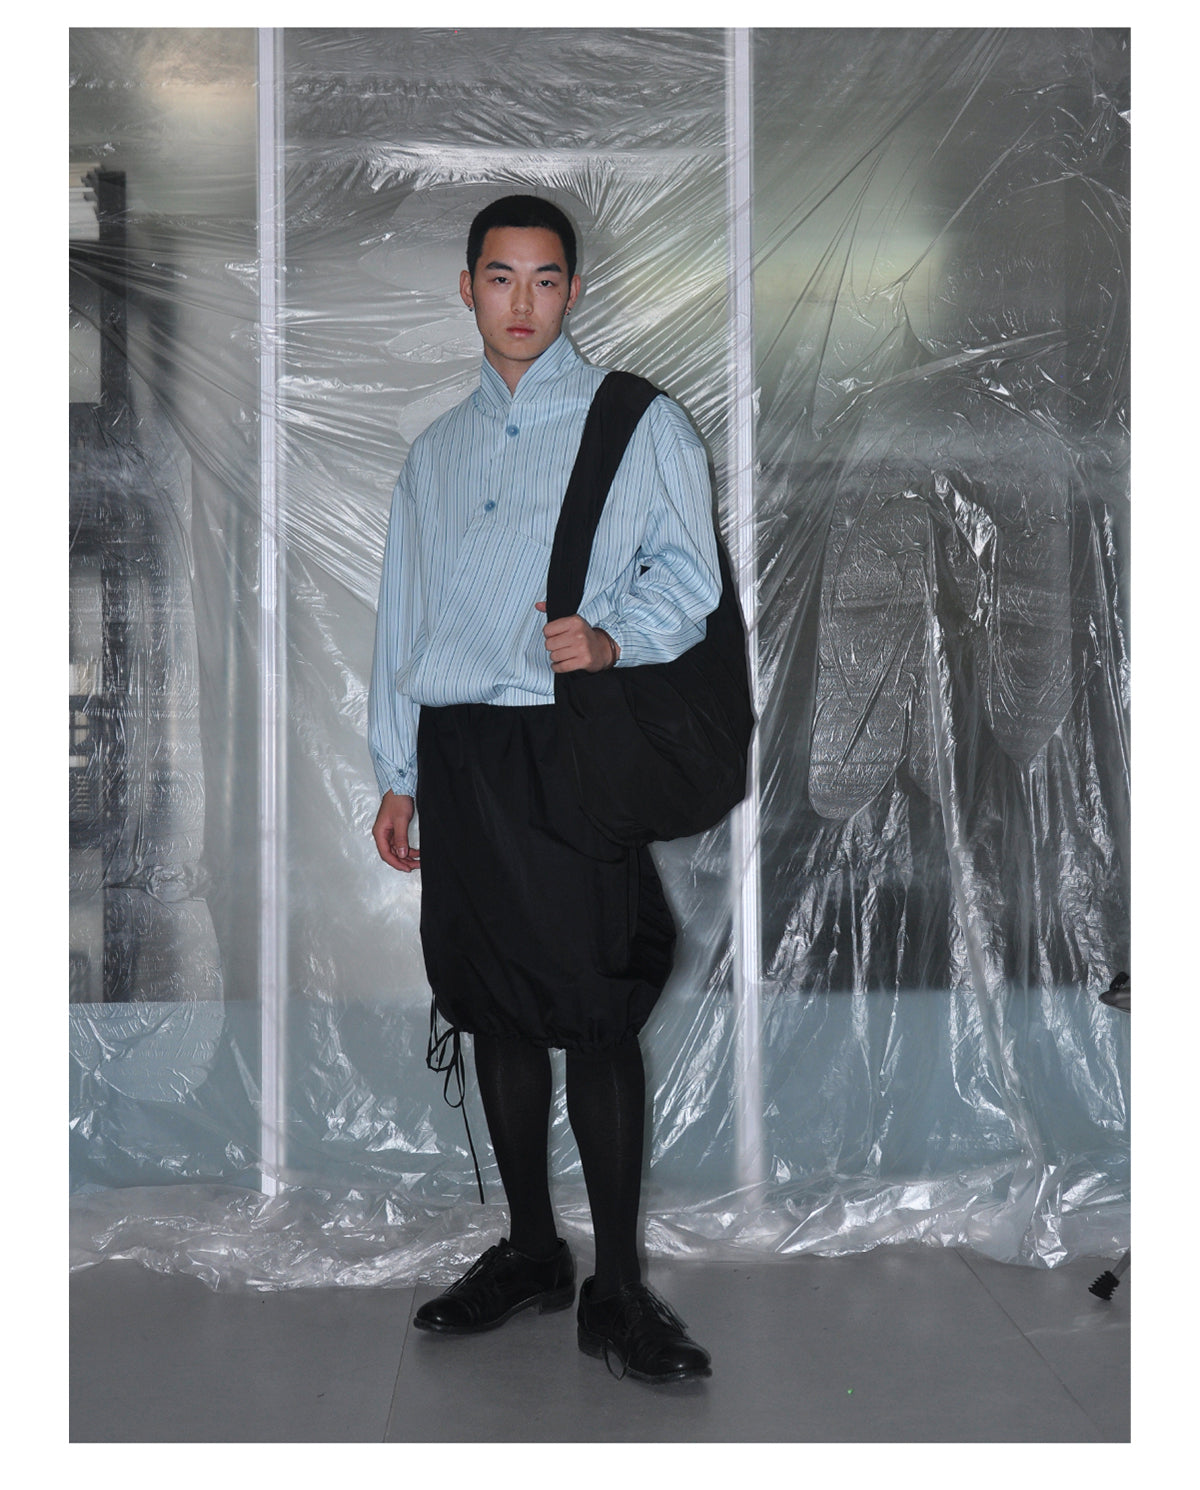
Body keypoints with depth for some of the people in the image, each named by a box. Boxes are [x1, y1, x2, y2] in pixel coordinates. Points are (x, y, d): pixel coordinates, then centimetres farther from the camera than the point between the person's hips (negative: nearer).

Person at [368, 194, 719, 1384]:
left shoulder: (638, 424, 6)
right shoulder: (435, 452, 21)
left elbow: (685, 572, -3)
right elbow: (403, 617, 21)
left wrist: (613, 635, -23)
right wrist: (397, 773, 16)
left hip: (573, 750, -5)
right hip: (458, 753, 5)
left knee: (596, 1019, -7)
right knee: (492, 1008, 8)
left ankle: (616, 1289, 2)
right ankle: (529, 1252, 22)